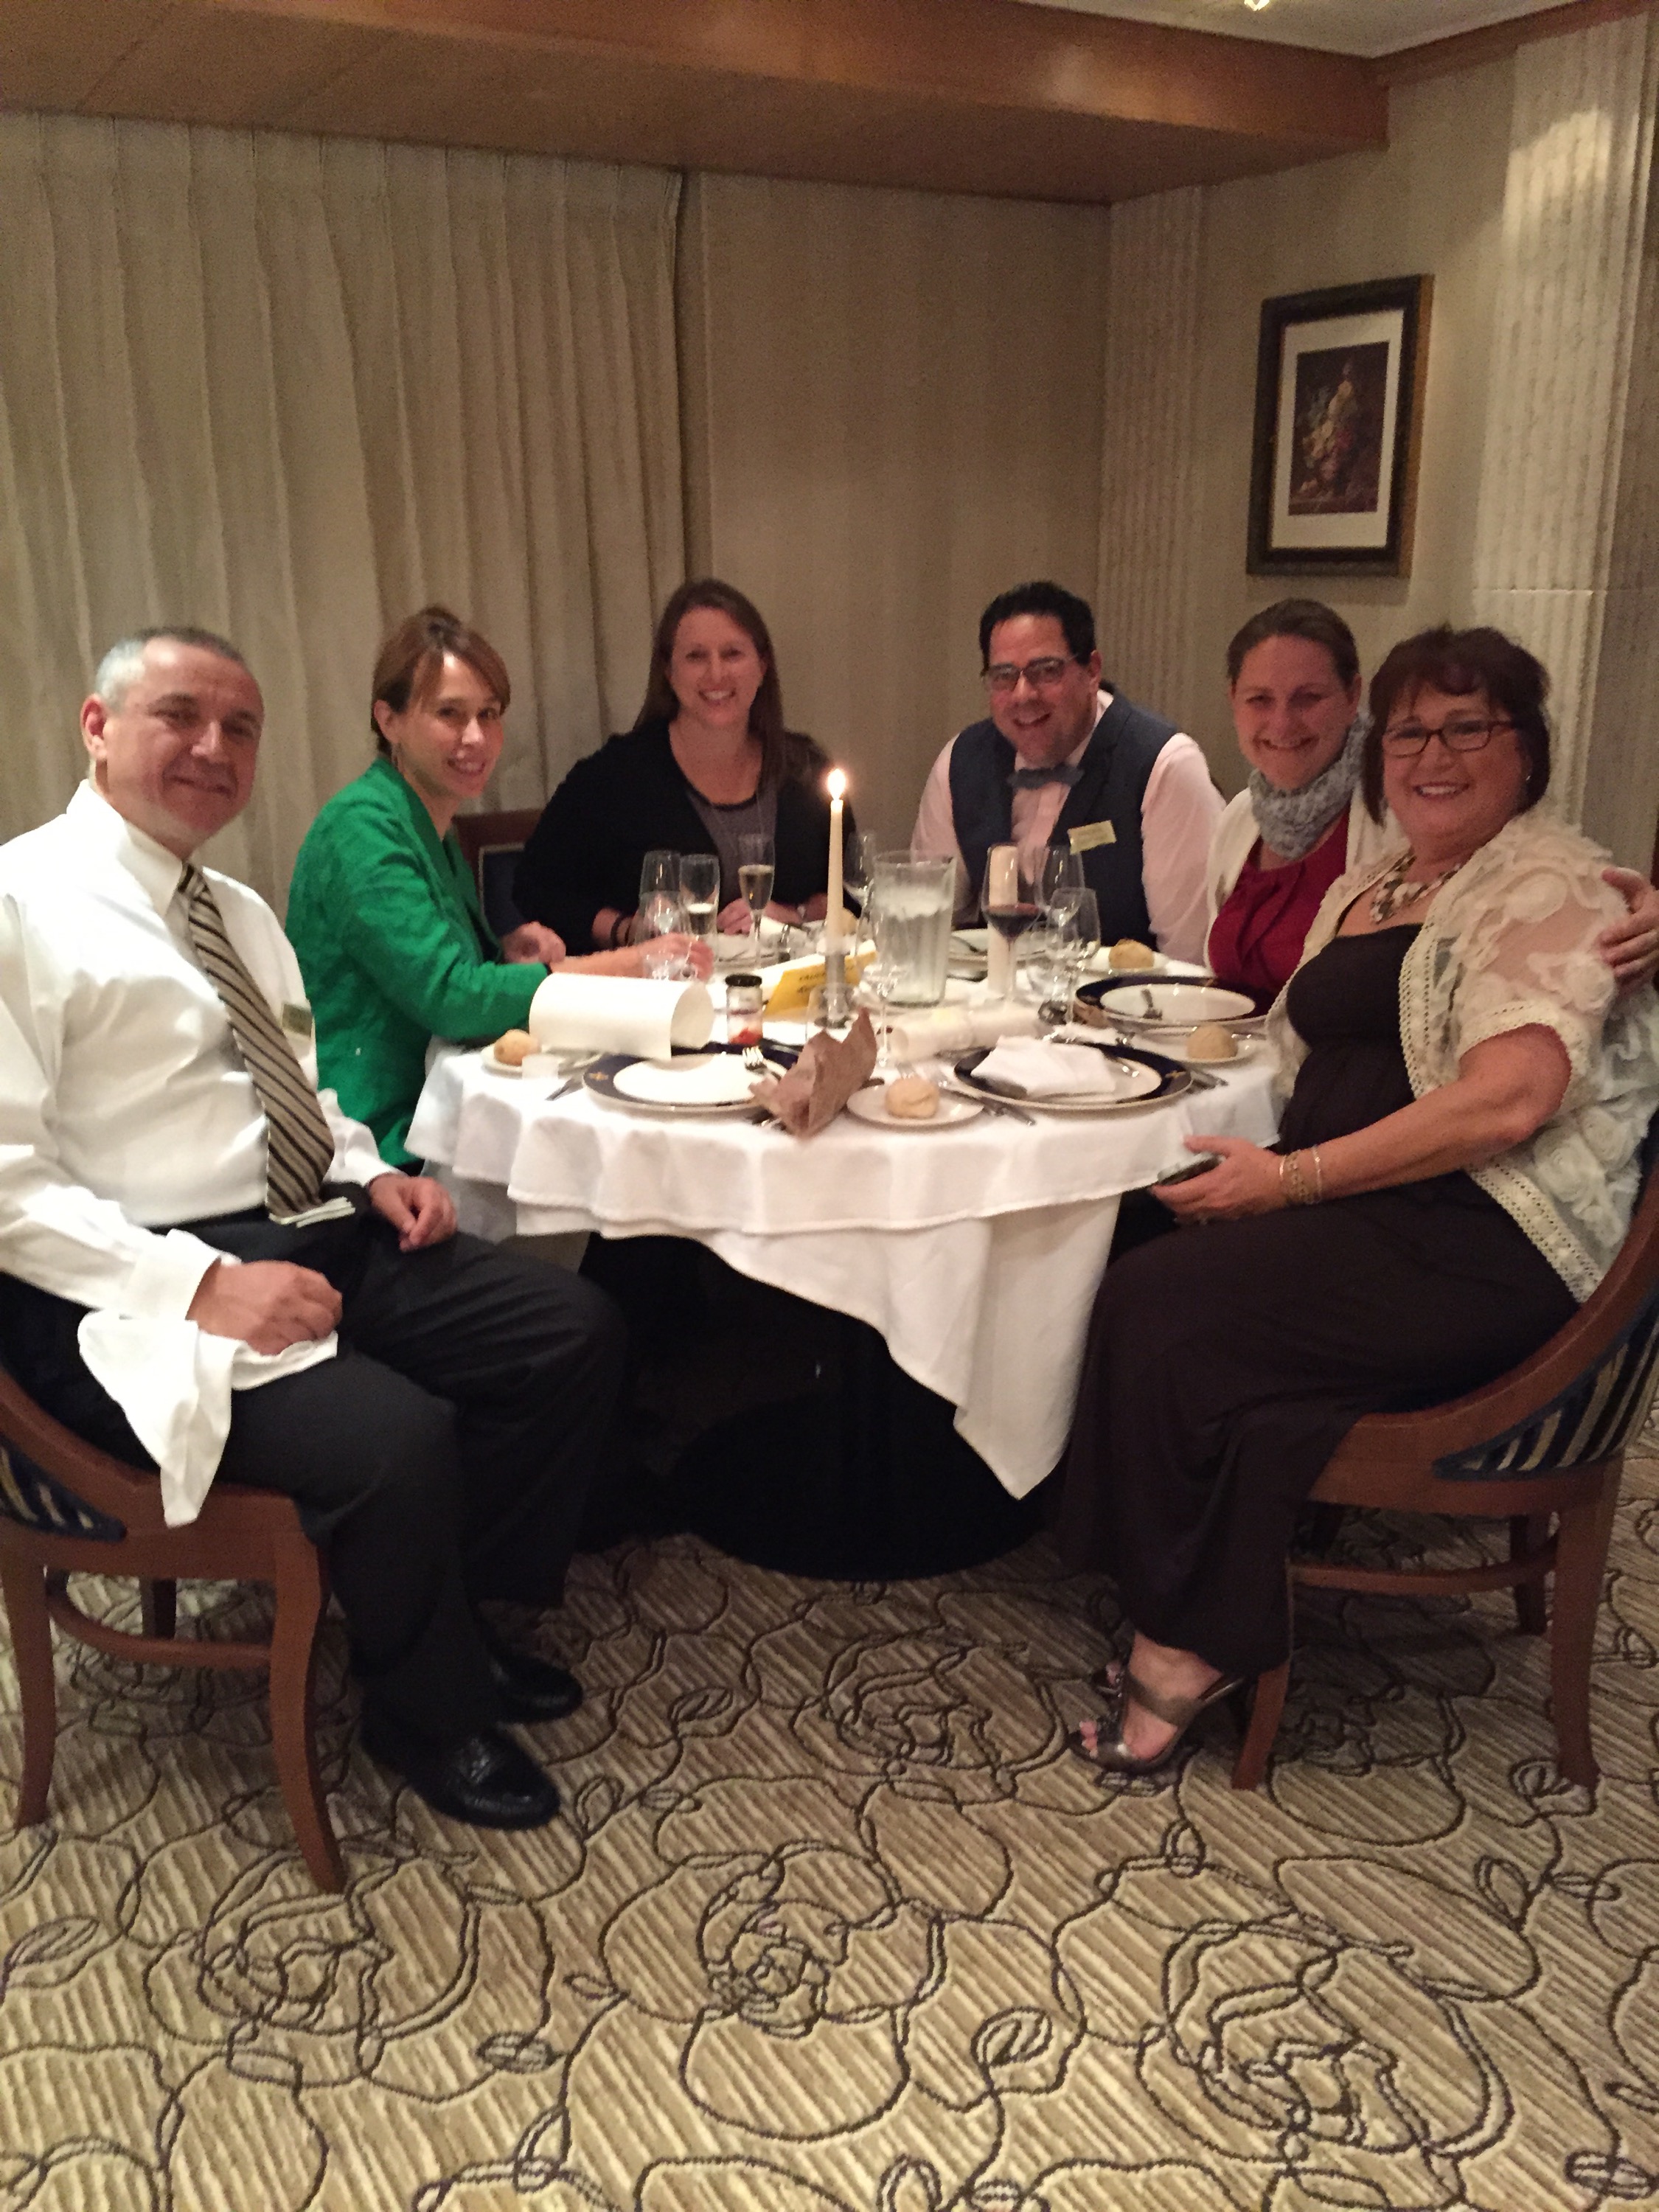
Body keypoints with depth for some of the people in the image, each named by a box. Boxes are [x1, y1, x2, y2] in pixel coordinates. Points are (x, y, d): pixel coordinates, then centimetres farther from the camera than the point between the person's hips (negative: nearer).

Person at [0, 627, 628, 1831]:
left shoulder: (241, 911, 17)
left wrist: (370, 1172, 4)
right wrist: (199, 1283, -24)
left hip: (318, 1236, 9)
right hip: (136, 1289, -8)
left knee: (577, 1330, -4)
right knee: (398, 1439, -29)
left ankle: (460, 1615, 15)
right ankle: (428, 1714, 3)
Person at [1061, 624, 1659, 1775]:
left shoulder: (1553, 887, -8)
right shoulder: (1365, 888, 20)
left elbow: (1510, 1098, -21)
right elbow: (1317, 1055, 17)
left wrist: (1293, 1177, -19)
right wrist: (1254, 1174, -4)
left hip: (1483, 1247, -8)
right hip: (1359, 1216, 8)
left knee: (1162, 1306, -21)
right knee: (1138, 1274, -15)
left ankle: (1193, 1640, -5)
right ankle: (1187, 1609, -4)